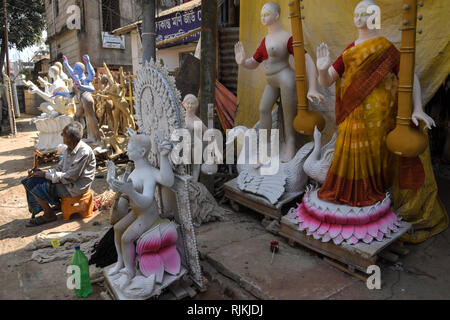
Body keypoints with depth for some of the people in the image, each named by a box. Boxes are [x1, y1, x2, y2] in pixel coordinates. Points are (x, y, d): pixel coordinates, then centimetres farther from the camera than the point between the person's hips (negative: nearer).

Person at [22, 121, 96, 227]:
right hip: (66, 179, 9)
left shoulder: (83, 152, -26)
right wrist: (42, 171, -4)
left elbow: (70, 177, -25)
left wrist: (46, 175, -17)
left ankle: (49, 215, 8)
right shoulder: (69, 149, 4)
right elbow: (59, 168, 12)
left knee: (37, 189, -13)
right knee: (32, 181, 4)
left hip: (75, 187, -9)